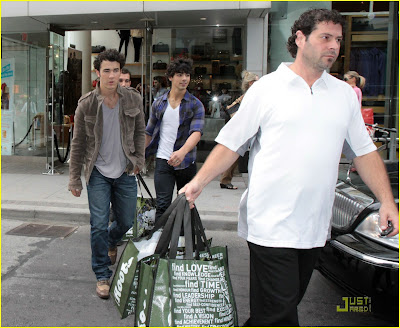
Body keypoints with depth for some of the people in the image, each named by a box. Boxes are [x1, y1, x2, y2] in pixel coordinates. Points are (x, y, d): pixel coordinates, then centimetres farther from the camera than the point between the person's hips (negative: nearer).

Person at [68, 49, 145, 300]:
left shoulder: (133, 100, -2)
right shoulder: (86, 104, -7)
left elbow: (140, 131, 10)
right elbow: (78, 144, -1)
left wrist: (139, 159, 0)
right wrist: (74, 179, 0)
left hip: (125, 172, 2)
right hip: (98, 173, -2)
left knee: (126, 222, 12)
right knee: (99, 225, -3)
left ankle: (111, 242, 48)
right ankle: (102, 276, 16)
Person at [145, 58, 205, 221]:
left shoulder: (196, 105, -2)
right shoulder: (159, 103, 6)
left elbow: (197, 132, -18)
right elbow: (149, 132, 16)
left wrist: (182, 151, -36)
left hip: (186, 162, 0)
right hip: (163, 160, 1)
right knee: (163, 205, -7)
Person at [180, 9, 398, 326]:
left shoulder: (345, 93, 10)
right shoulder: (267, 88, -2)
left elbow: (366, 152, 13)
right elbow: (231, 143, 0)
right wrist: (199, 181, -8)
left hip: (314, 226, 5)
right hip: (271, 225, -4)